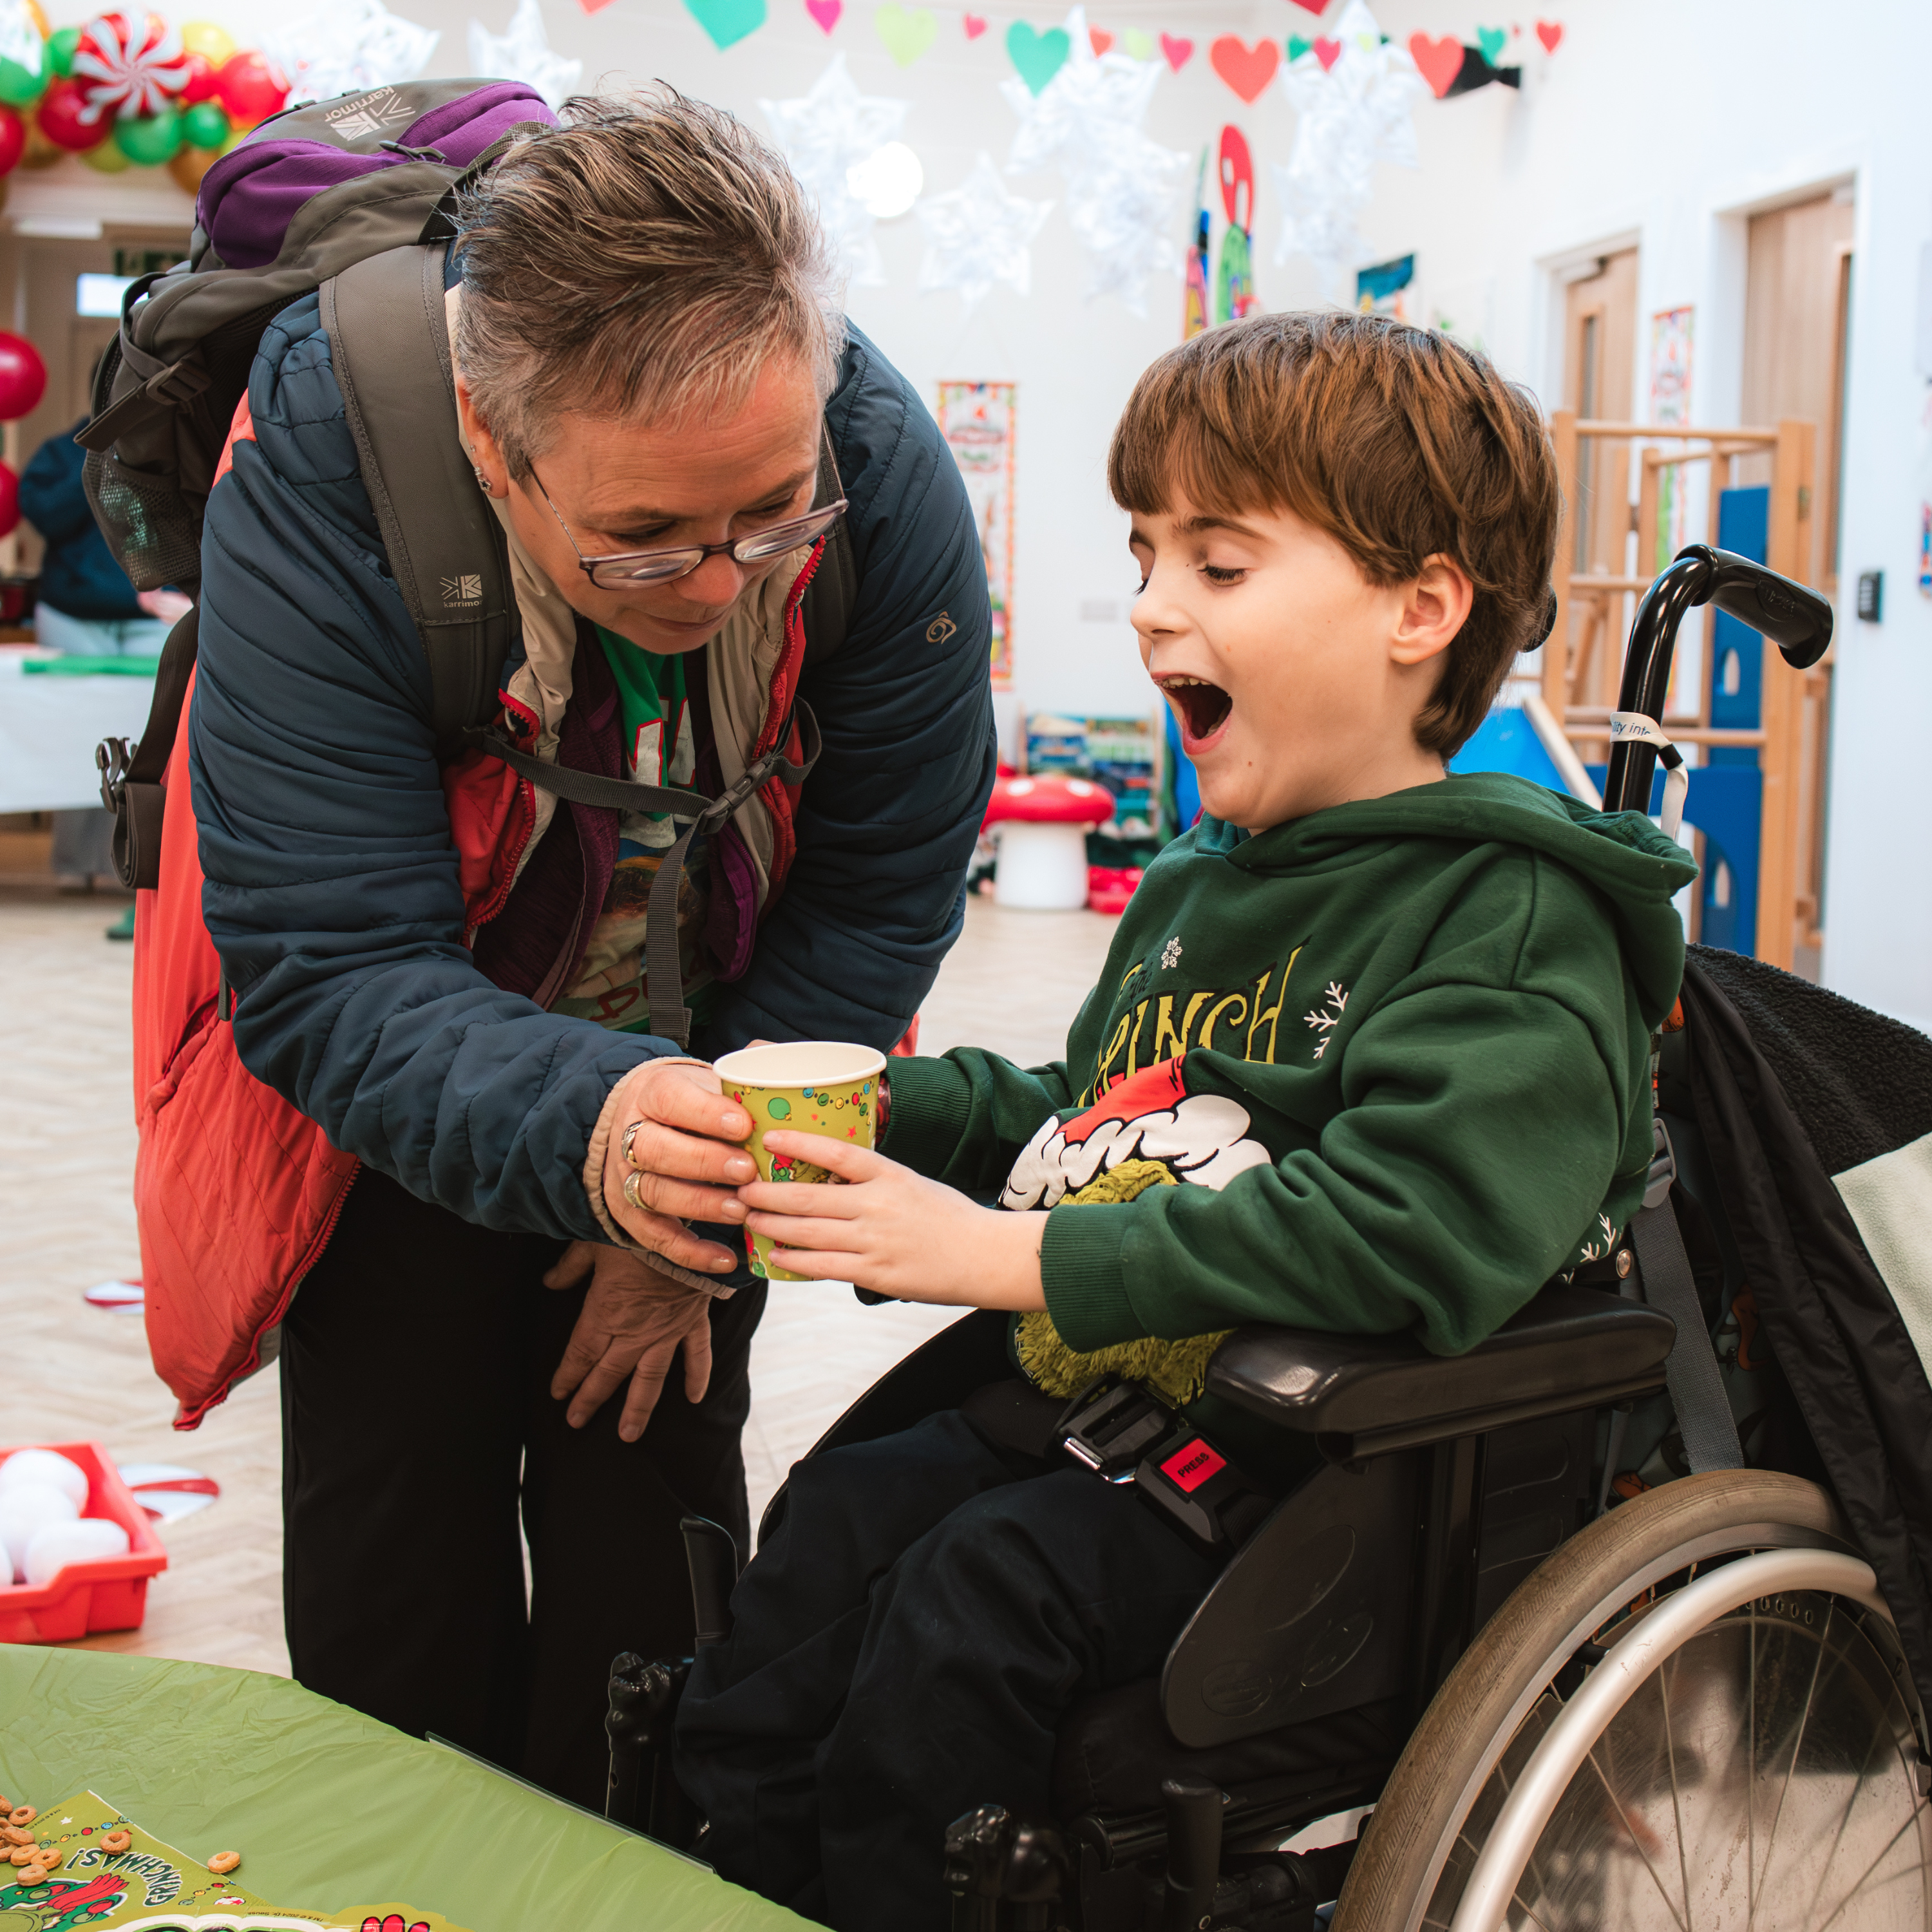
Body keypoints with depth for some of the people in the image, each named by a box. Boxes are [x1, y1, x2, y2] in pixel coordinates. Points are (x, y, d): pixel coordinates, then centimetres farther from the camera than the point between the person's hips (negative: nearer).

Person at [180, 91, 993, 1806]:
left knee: (651, 1510, 4)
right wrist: (587, 1133, -53)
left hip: (700, 1061, 2)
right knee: (400, 1536, 0)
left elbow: (879, 895, -15)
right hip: (403, 1083, -1)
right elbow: (332, 974, -34)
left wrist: (697, 1221, -14)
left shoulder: (889, 480, -27)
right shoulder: (319, 485, -33)